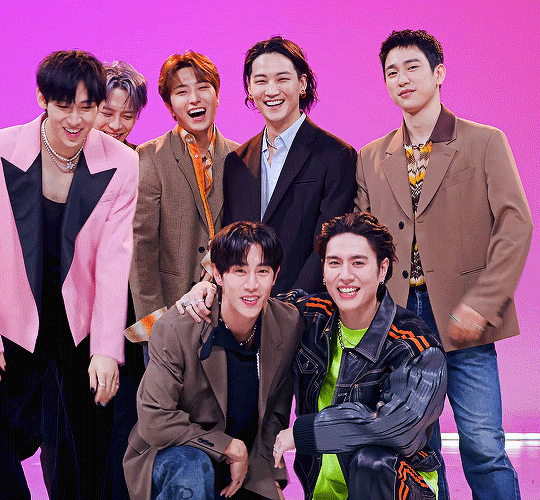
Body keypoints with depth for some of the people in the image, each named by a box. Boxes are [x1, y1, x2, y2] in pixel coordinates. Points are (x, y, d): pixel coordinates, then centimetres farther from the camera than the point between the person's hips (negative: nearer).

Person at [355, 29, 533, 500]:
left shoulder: (485, 143, 1)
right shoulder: (371, 159, 12)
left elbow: (516, 226, -6)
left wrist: (481, 304, -14)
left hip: (461, 320, -3)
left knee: (484, 449, -6)